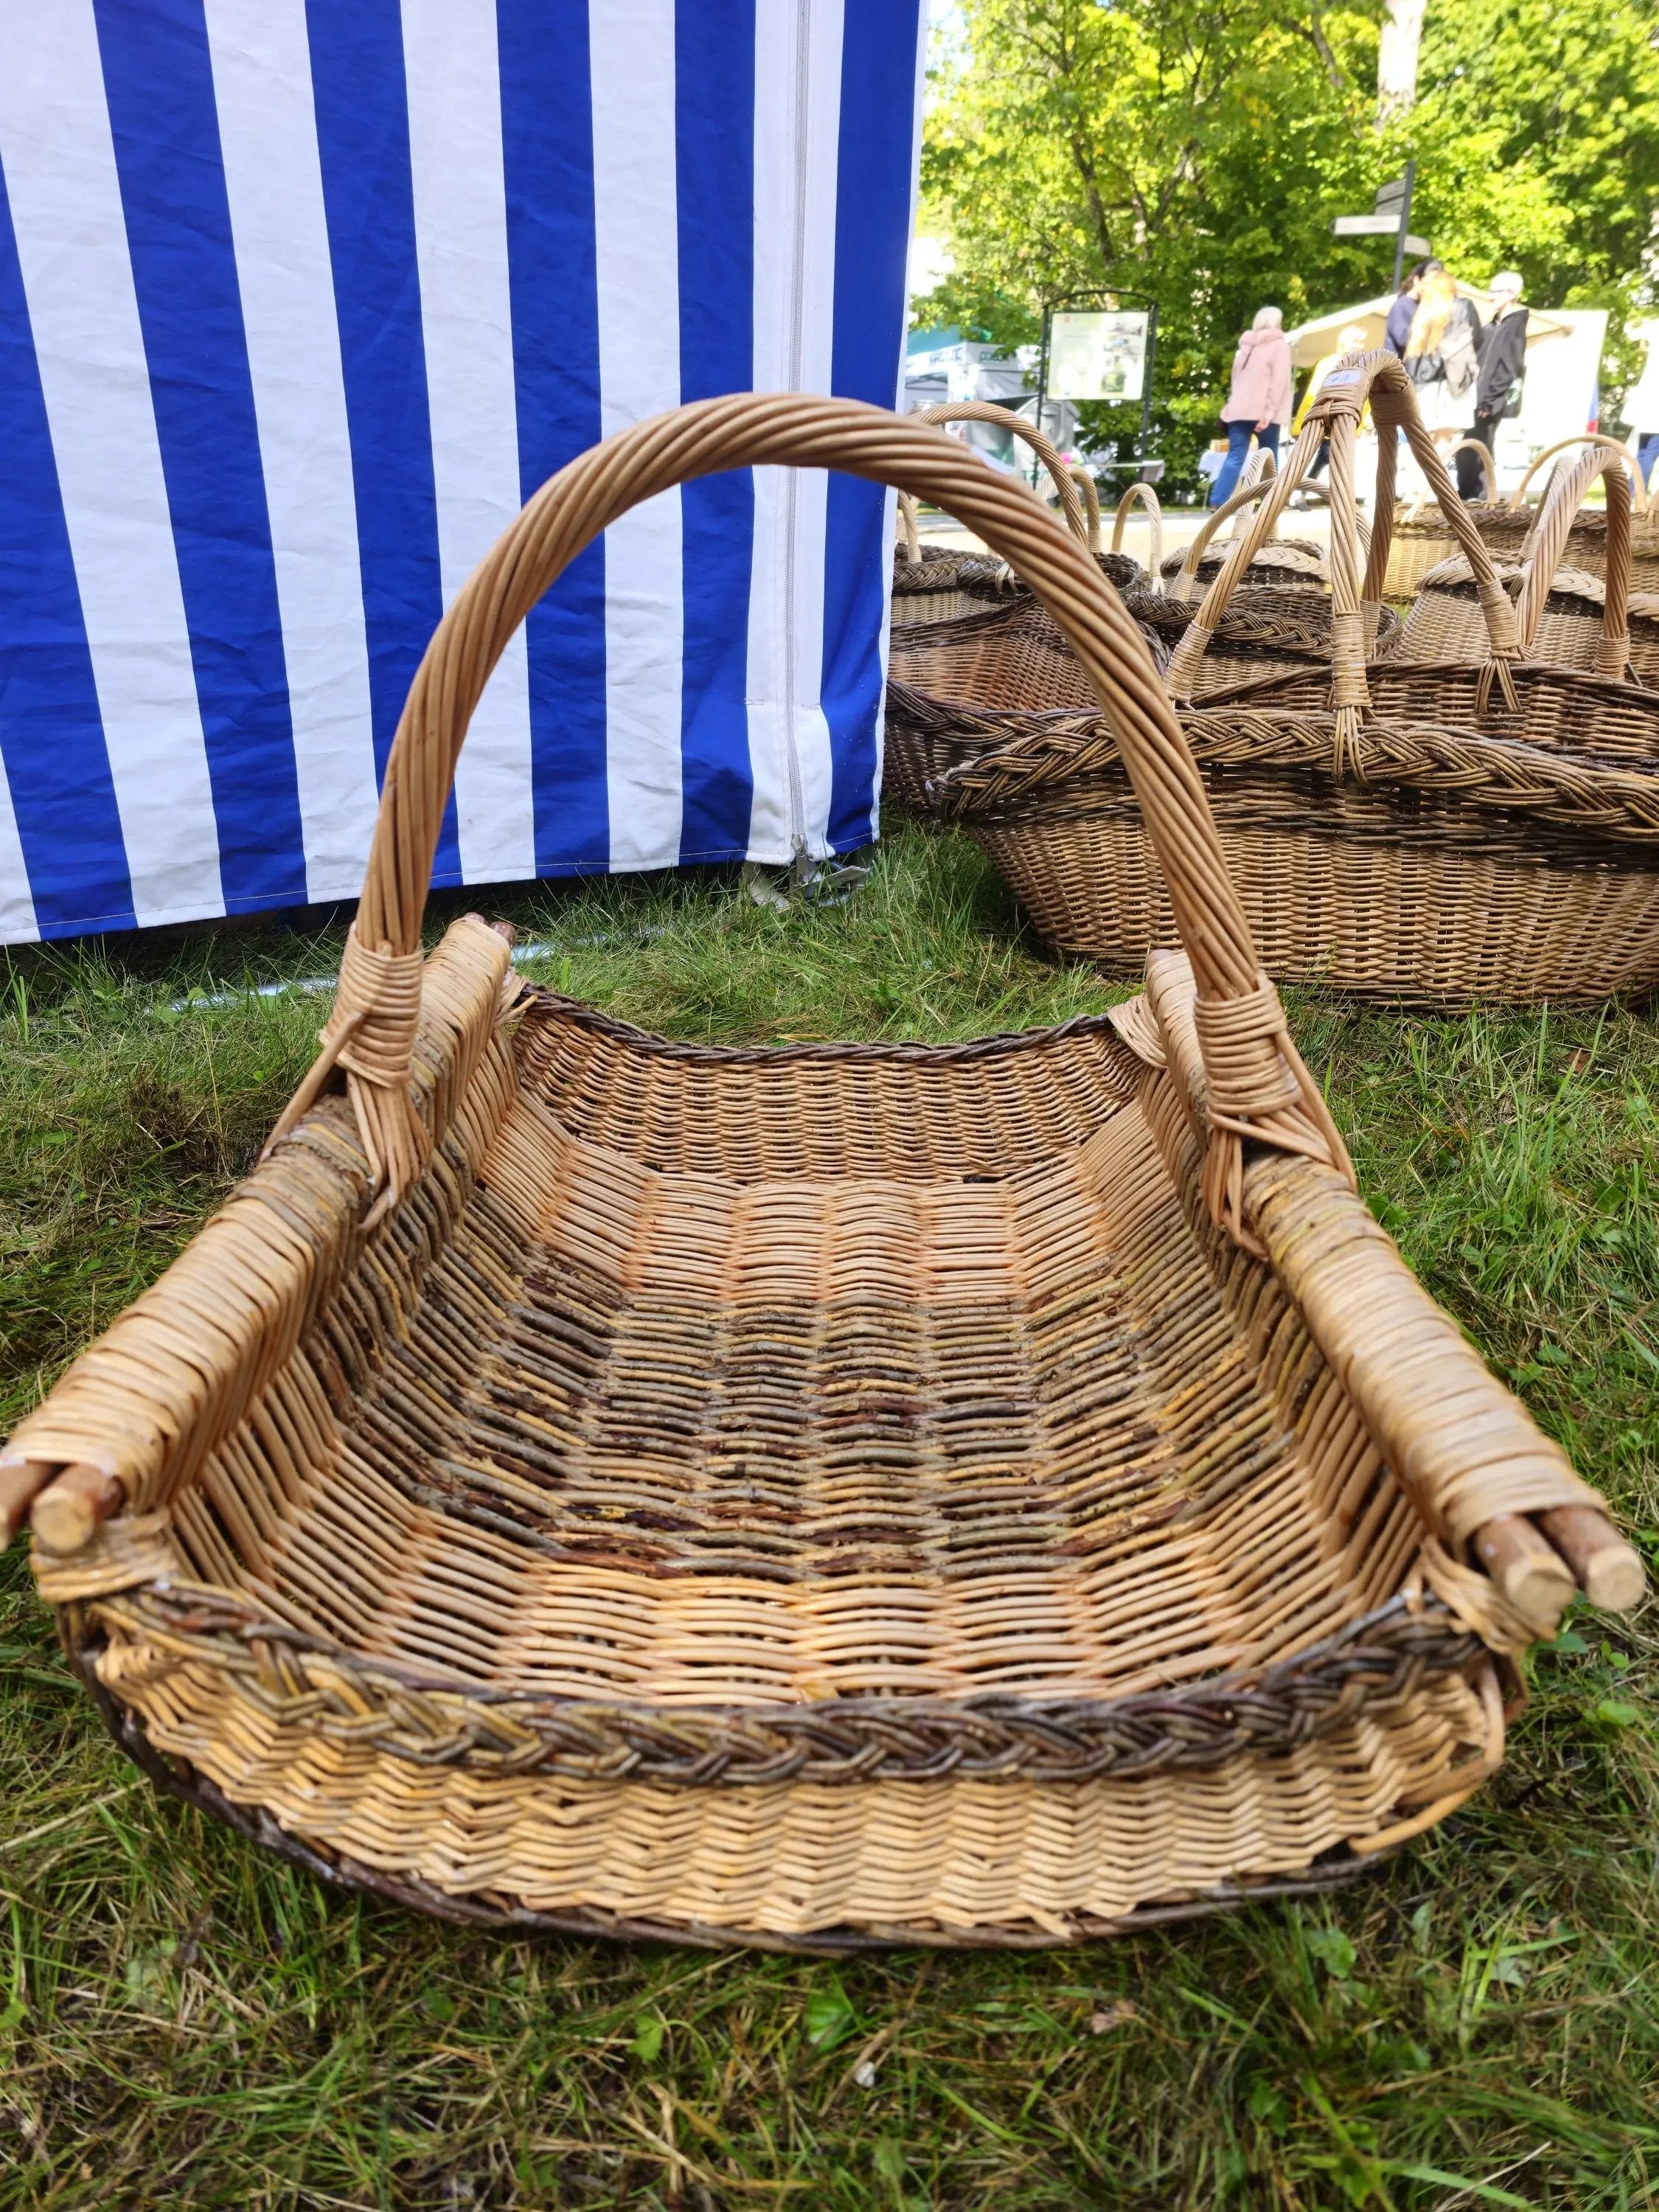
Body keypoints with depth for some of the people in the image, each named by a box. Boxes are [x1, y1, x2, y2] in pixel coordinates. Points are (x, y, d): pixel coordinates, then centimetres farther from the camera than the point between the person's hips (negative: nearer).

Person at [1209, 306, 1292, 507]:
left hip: (1239, 409, 4)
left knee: (1235, 456, -4)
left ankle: (1218, 502, -19)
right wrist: (1271, 411, -15)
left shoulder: (1245, 345, 21)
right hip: (1263, 411, -4)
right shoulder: (1279, 345, 3)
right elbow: (1279, 380, -9)